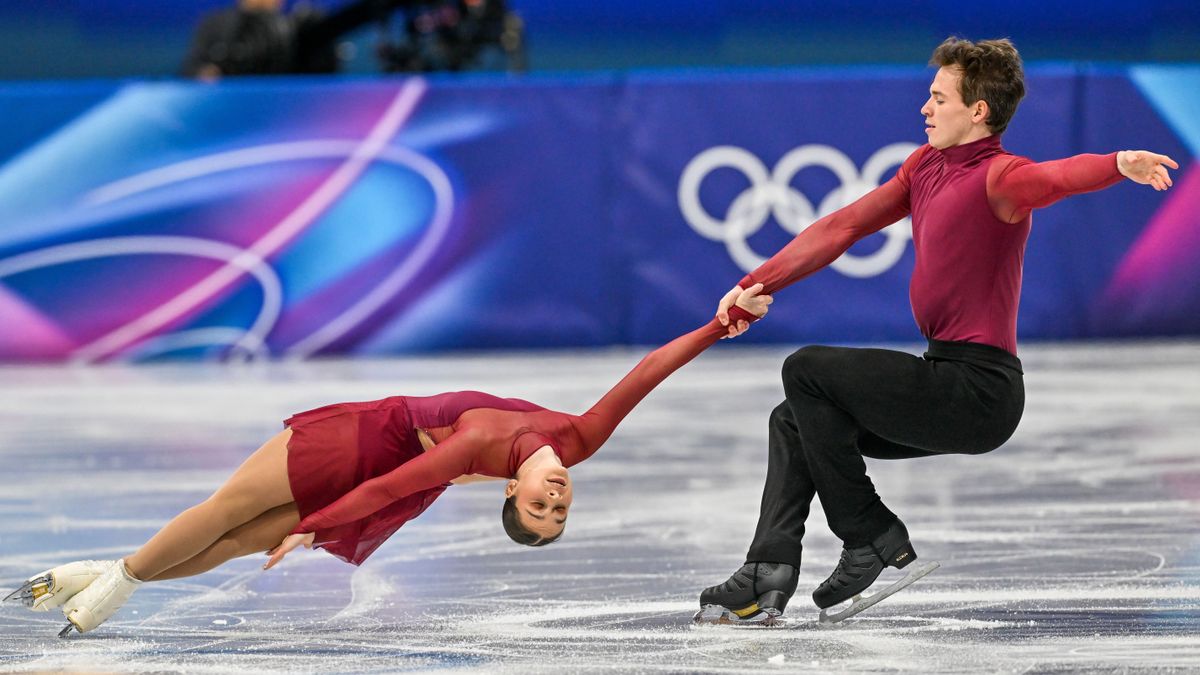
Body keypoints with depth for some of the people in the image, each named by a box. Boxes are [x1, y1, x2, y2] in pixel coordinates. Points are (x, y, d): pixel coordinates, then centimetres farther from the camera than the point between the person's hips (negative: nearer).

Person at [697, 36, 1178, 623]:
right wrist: (757, 285, 18)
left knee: (805, 372, -11)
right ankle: (766, 579, 10)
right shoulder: (925, 165, 12)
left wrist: (1120, 165, -60)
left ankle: (872, 540, -3)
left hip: (980, 392, -10)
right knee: (794, 422, 17)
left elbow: (1057, 177, -38)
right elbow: (843, 227, 19)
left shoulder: (999, 177, -16)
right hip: (949, 378, 10)